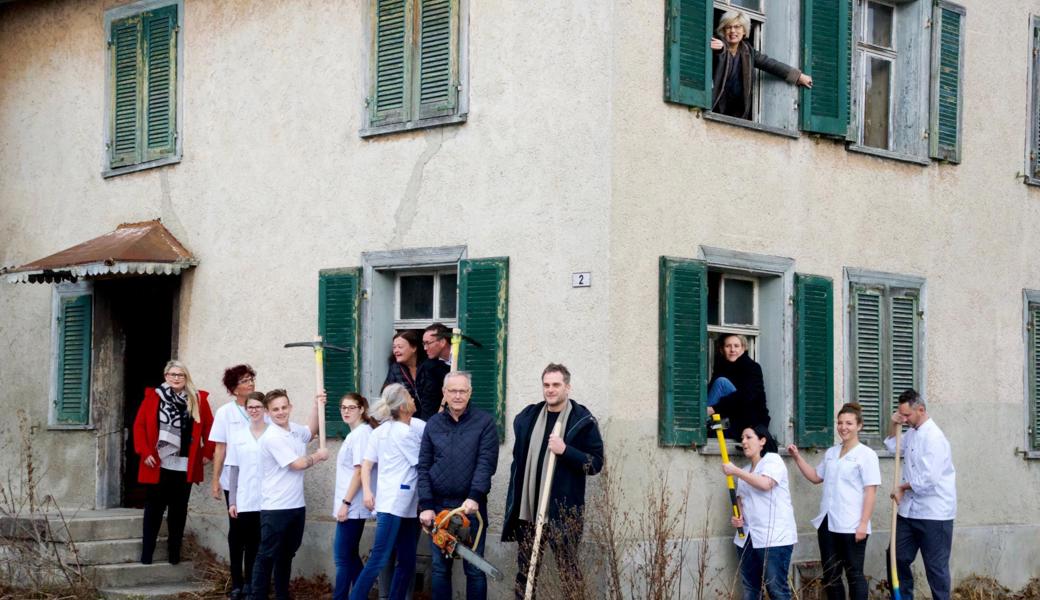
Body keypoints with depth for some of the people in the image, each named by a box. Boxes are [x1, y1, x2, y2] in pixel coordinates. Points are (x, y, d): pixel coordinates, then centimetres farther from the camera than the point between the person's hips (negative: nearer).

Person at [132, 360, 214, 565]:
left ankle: (174, 554, 14)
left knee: (179, 510, 7)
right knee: (154, 509, 4)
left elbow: (209, 427, 8)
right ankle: (146, 554, 8)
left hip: (185, 466, 1)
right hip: (158, 465, -1)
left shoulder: (198, 399, 4)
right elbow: (139, 425, 1)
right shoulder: (153, 397, 1)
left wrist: (207, 452, 2)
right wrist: (144, 452, -6)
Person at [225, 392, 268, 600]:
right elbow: (234, 470, 9)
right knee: (250, 544, 7)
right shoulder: (237, 437, 8)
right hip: (245, 501, 2)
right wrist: (232, 501, 5)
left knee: (264, 544, 1)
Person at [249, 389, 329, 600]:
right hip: (275, 508, -8)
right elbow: (297, 464, -17)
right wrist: (318, 456, 0)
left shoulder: (294, 429, 7)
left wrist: (317, 406, 17)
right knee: (267, 556, -4)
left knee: (287, 555, 17)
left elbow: (311, 432, 30)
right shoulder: (272, 438, -18)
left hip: (297, 505, 8)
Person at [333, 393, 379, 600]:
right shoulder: (354, 434, 15)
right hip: (351, 505, 10)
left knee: (343, 556, -7)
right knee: (349, 555, 12)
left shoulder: (361, 433, -13)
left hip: (352, 506, -10)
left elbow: (360, 471, -18)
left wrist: (346, 502, -20)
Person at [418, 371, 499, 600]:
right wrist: (426, 505, -4)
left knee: (474, 569, 2)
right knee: (440, 568, 8)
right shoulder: (433, 424, 8)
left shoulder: (484, 422, -1)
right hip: (439, 504, 3)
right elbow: (424, 468, 5)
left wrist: (474, 497, -22)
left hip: (471, 505, -3)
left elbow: (486, 463, -10)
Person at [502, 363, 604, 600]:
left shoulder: (583, 420, -6)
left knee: (568, 571, 3)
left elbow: (596, 463, -8)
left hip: (563, 512, -5)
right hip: (527, 509, 5)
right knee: (525, 573, 12)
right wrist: (513, 503, 14)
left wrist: (565, 450, -22)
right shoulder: (527, 417, 9)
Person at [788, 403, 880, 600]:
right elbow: (816, 477, 25)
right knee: (830, 575, 11)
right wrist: (797, 457, 14)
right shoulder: (831, 452, 13)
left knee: (854, 575, 1)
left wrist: (863, 524, -17)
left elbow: (870, 491, -10)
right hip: (827, 523, 7)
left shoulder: (866, 455, -6)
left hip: (851, 526, -7)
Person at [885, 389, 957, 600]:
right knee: (897, 558, 14)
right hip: (910, 510, 9)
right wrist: (894, 425, 10)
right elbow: (892, 446, 30)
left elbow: (929, 479, -25)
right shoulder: (912, 433, 9)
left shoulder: (933, 437, -19)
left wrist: (902, 487, -9)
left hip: (934, 513, -9)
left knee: (936, 566, 0)